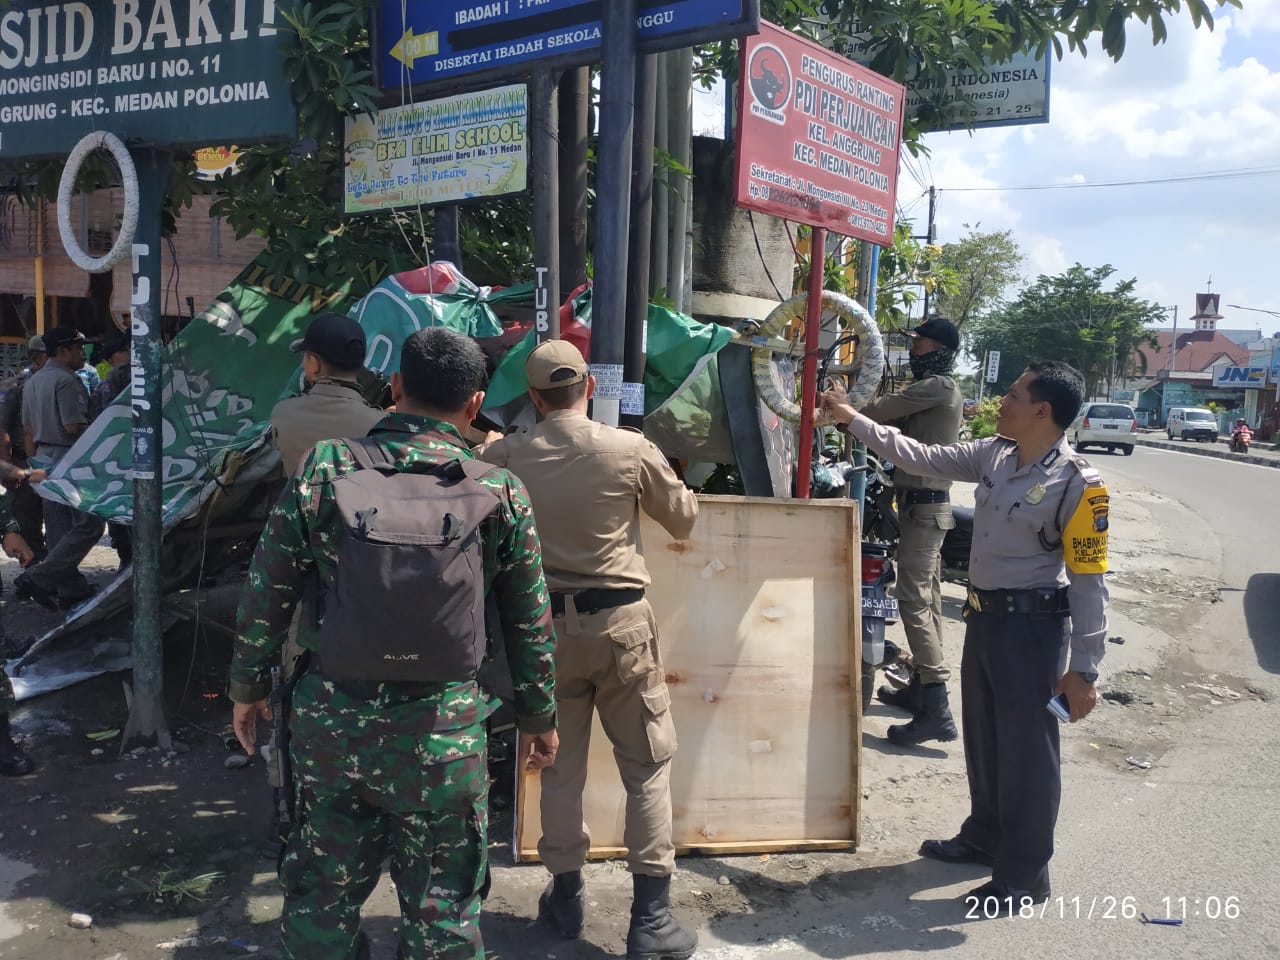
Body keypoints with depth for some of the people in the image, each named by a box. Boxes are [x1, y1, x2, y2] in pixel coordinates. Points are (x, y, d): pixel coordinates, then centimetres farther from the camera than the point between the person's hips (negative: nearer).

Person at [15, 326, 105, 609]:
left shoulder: (32, 382, 16)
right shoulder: (67, 380, -14)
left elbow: (28, 429, 18)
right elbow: (74, 427, -22)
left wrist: (34, 462, 22)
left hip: (43, 459, 10)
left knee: (58, 528, 12)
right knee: (89, 524, -7)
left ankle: (70, 588, 17)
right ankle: (36, 578, -11)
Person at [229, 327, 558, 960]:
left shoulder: (324, 469, -5)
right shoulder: (499, 493, -6)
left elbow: (267, 592, 0)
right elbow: (530, 624, 2)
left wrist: (248, 685, 15)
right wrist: (538, 717, 15)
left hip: (330, 718, 2)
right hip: (441, 730, -1)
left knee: (322, 894, 19)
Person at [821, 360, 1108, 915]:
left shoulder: (1077, 484, -18)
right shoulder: (993, 455, 2)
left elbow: (1089, 582, -17)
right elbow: (923, 458, 11)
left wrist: (1083, 669, -16)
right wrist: (854, 420, 10)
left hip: (1033, 625, -8)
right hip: (984, 616, 8)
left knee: (1026, 749, 4)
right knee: (982, 736, 21)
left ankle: (1025, 875, 20)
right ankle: (984, 837, 41)